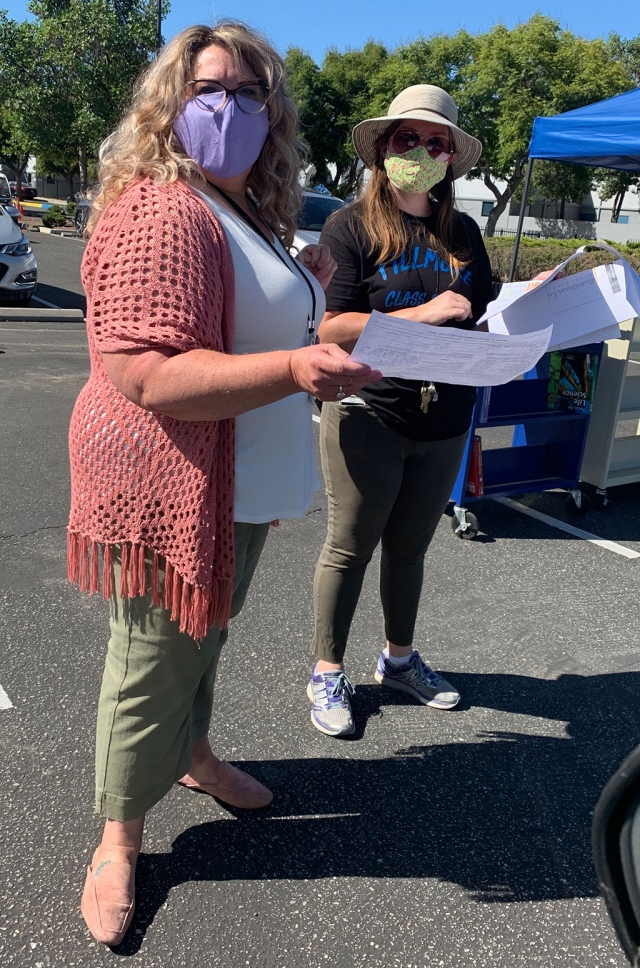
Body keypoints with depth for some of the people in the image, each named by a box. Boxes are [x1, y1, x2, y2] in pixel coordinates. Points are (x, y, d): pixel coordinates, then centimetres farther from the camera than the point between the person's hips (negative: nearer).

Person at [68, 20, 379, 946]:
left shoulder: (247, 211, 14)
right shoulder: (164, 214, -20)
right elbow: (143, 376, -29)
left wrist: (304, 283, 13)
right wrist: (294, 369, -36)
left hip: (238, 484, 10)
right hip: (169, 487, -9)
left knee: (204, 634, 26)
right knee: (154, 662, 6)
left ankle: (193, 752, 51)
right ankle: (120, 837, 30)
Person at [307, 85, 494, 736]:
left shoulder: (463, 233, 10)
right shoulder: (354, 225, -6)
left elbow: (482, 320, 16)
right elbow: (329, 328, -14)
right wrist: (421, 313, -21)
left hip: (444, 421, 5)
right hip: (368, 418, -5)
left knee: (410, 548, 18)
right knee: (350, 548, 6)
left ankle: (399, 659, 37)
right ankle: (327, 673, 24)